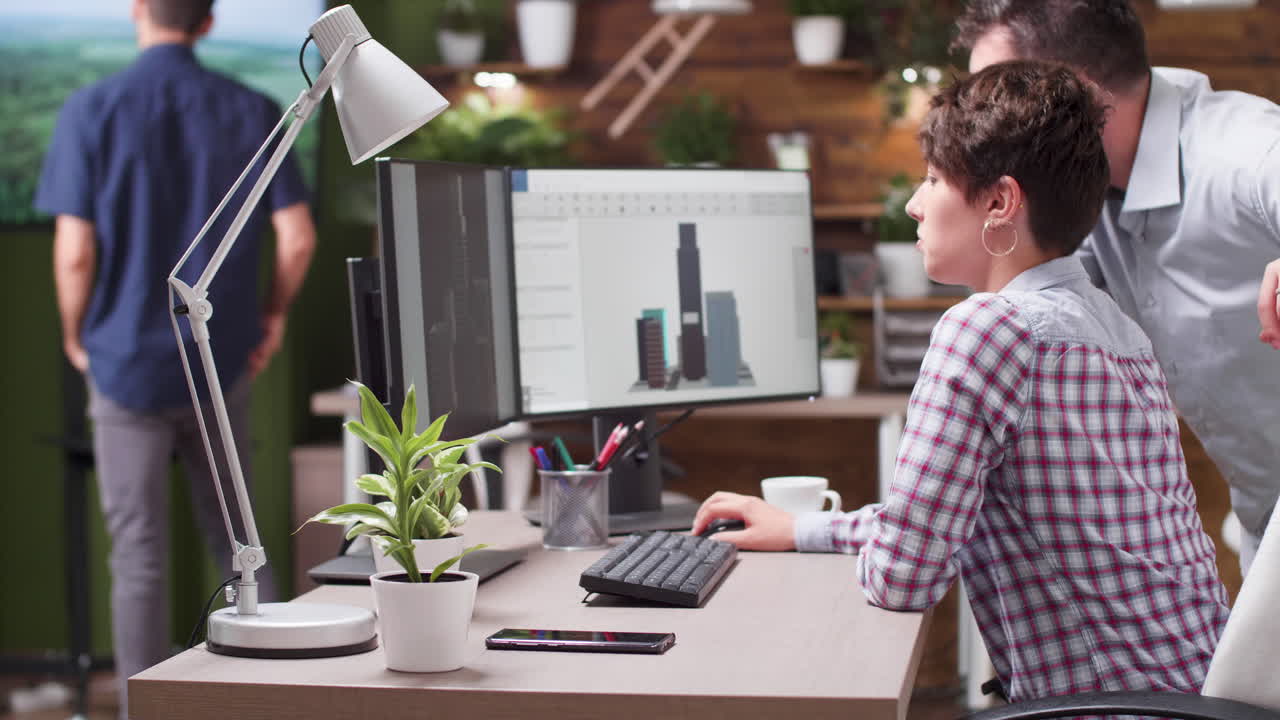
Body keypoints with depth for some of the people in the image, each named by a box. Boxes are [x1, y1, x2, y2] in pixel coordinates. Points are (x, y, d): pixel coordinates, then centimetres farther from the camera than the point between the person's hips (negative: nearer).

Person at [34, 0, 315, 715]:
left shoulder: (92, 111, -8)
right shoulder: (253, 112, -2)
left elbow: (75, 253, -10)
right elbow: (298, 238, -6)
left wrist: (77, 338, 6)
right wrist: (275, 314, 10)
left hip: (126, 365, -2)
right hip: (223, 364, 2)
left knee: (140, 559, 5)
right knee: (237, 541, 16)